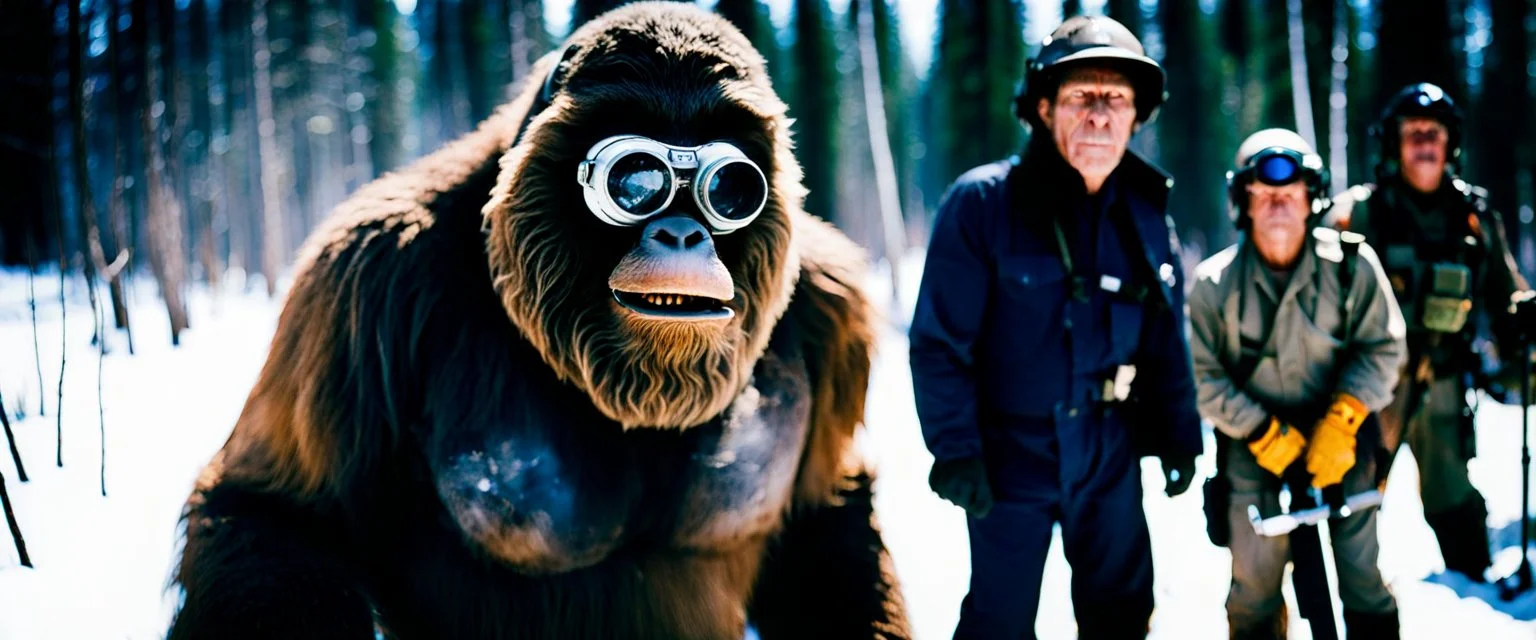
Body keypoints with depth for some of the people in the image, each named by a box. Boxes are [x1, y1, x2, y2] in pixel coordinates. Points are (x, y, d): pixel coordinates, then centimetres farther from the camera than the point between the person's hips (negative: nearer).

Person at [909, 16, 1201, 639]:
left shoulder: (1146, 213, 2)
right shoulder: (983, 202, -13)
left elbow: (1167, 340, 11)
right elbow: (940, 339, -13)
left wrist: (1179, 438, 11)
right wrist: (955, 450, -17)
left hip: (1110, 453, 5)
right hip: (1012, 453, -4)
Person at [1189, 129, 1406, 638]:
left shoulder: (1351, 265, -11)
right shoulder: (1214, 283, -12)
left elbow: (1381, 347, -4)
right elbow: (1206, 380, -7)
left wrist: (1341, 423, -15)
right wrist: (1269, 437, -15)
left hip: (1338, 435, 0)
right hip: (1255, 440, 0)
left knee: (1361, 566, 1)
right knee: (1257, 574, -2)